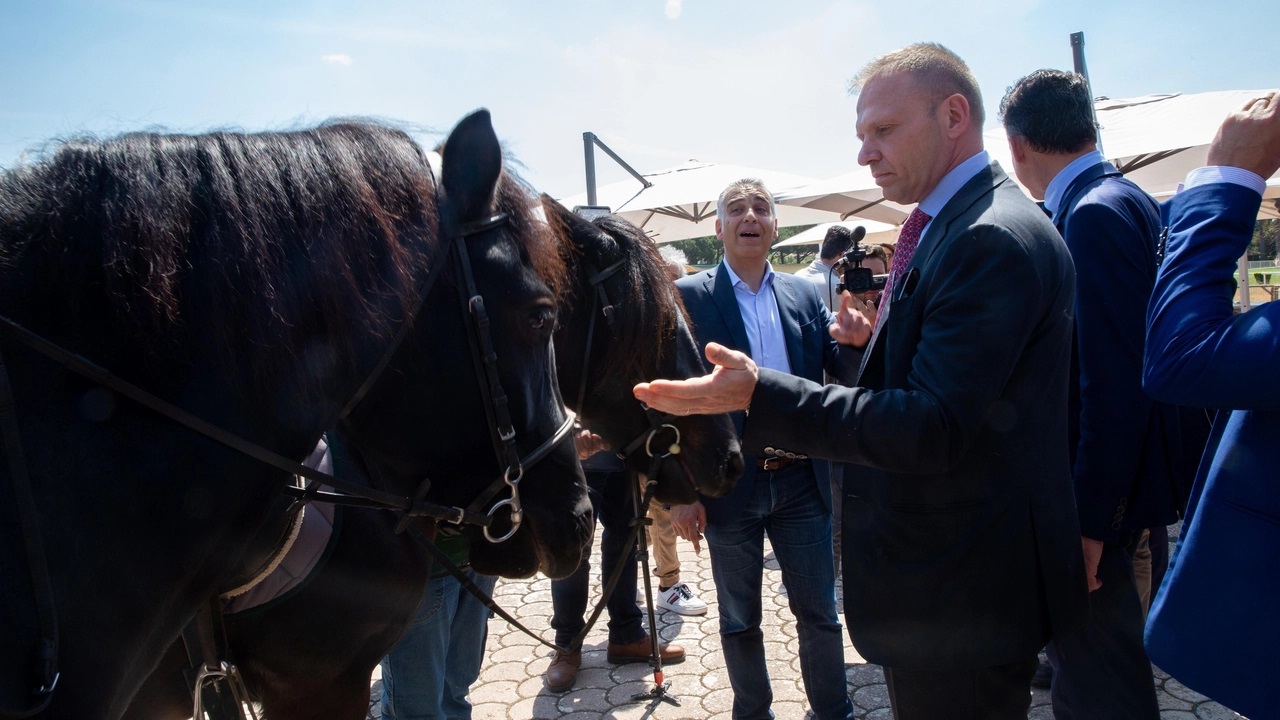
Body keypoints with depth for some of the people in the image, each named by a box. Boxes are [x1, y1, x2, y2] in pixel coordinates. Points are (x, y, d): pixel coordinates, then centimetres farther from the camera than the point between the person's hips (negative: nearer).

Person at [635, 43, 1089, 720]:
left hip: (959, 590, -10)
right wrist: (882, 340, 7)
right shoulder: (957, 224, 9)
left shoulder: (994, 239, -23)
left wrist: (757, 393, -30)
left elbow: (935, 427, -29)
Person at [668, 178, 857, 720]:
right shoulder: (687, 297, -5)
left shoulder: (805, 295, 5)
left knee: (820, 614, 15)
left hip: (801, 480, 3)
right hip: (729, 486, -2)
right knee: (740, 621, 15)